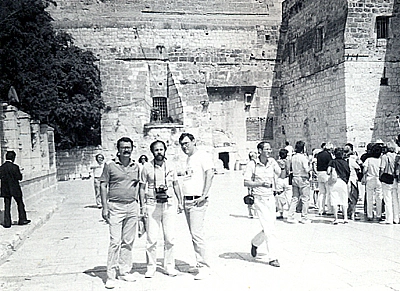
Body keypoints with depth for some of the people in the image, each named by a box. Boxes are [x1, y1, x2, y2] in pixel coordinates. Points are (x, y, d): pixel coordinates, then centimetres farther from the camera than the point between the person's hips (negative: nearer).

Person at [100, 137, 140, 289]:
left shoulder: (136, 166, 10)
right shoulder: (110, 165, -2)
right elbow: (103, 185, -1)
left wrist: (136, 201, 11)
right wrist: (104, 207, -7)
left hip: (132, 207, 4)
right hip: (115, 207, -4)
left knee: (128, 242, 9)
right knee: (115, 241, -8)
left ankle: (125, 271, 21)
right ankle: (110, 276, -1)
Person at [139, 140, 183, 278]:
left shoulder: (170, 166, 6)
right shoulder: (147, 167, 0)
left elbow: (176, 184, 16)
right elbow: (142, 187, 4)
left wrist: (180, 202, 11)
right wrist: (143, 206, -2)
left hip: (169, 204, 2)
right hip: (152, 204, -2)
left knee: (170, 238, 3)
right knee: (151, 238, -2)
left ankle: (169, 266, 15)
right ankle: (151, 267, 11)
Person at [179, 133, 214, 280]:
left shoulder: (203, 156, -5)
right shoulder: (188, 159, 20)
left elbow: (210, 174, -16)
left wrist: (204, 195, -21)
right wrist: (182, 199, 15)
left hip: (197, 200, -9)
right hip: (187, 200, 9)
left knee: (197, 234, -12)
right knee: (194, 235, 9)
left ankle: (204, 267, -6)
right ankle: (200, 263, 15)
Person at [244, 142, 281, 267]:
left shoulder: (272, 162, 4)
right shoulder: (252, 165, -8)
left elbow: (280, 175, 22)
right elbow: (246, 182, -10)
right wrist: (261, 183, -19)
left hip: (270, 198, 5)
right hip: (259, 199, -5)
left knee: (269, 228, 11)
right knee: (269, 229, -11)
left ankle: (255, 243, 38)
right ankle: (273, 258, -5)